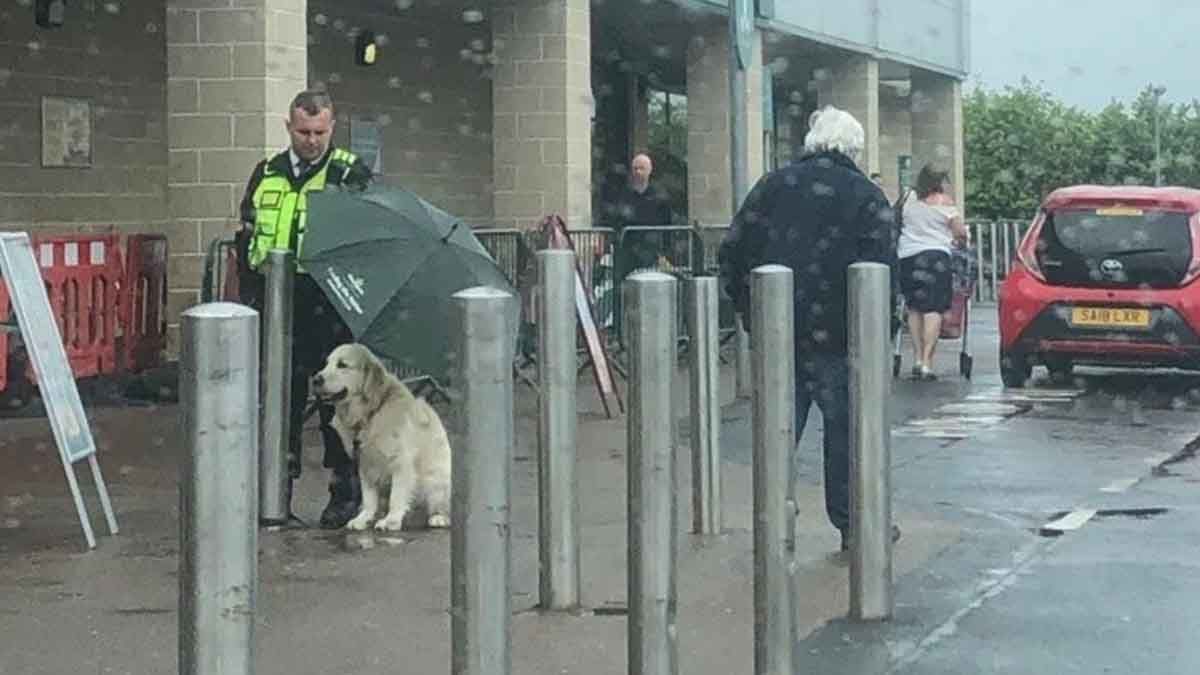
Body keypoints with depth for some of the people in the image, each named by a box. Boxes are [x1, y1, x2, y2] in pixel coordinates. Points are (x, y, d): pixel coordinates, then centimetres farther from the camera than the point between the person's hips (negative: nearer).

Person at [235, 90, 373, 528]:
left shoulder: (350, 175, 0)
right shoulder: (266, 175, 13)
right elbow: (247, 241, 17)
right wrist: (250, 298, 8)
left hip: (329, 309, -4)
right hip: (277, 311, 4)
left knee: (337, 406, 3)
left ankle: (345, 496, 12)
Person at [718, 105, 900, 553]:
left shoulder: (772, 186, 8)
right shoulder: (866, 197, -3)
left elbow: (732, 253, 6)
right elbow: (881, 268, -11)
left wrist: (750, 311, 14)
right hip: (836, 336, -3)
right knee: (846, 428, 7)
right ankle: (854, 524, 14)